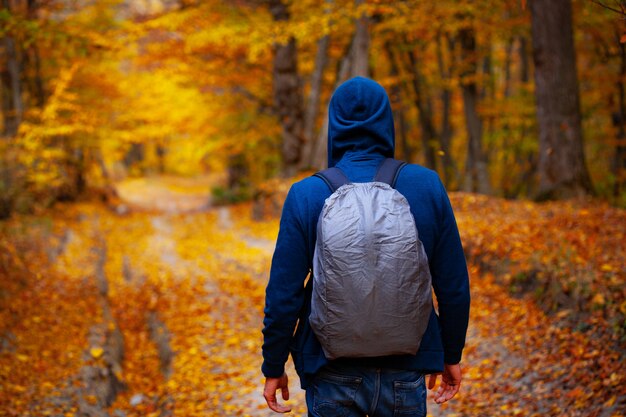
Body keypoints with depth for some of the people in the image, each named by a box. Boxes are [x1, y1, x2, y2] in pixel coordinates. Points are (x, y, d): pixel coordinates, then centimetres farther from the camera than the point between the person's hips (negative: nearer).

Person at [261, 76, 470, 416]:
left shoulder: (306, 195, -9)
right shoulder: (427, 186, -5)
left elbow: (284, 295, -8)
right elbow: (453, 286, -1)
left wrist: (274, 368, 5)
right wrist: (451, 356, 12)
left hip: (333, 377, -1)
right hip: (405, 375, 1)